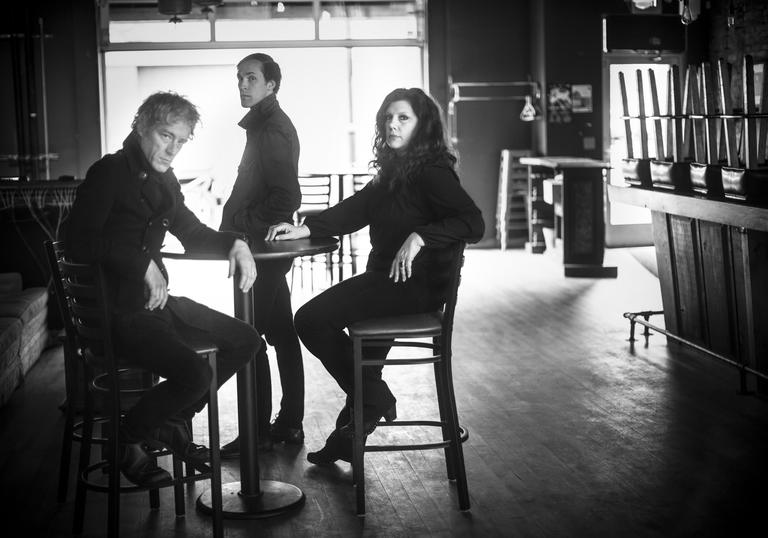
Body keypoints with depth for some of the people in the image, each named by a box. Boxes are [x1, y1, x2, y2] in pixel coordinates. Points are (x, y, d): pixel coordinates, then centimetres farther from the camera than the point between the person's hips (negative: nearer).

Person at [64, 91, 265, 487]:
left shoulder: (163, 180, 14)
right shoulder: (109, 172, -10)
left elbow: (192, 234, 24)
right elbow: (78, 243, -21)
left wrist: (234, 243, 4)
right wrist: (143, 264, -25)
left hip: (156, 300, 9)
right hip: (117, 309, -9)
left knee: (246, 340, 6)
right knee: (195, 373, -26)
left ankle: (173, 421, 17)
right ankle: (125, 440, 0)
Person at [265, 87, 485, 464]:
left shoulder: (432, 174, -13)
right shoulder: (391, 173, 15)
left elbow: (473, 224, -23)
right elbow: (353, 210, 12)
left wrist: (420, 236, -34)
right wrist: (306, 228, -2)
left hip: (417, 284, -9)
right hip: (386, 278, 9)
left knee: (312, 320, -15)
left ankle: (372, 402, 3)